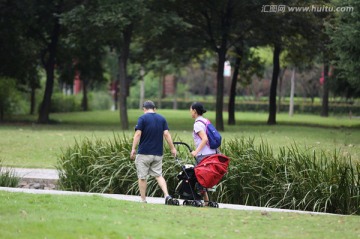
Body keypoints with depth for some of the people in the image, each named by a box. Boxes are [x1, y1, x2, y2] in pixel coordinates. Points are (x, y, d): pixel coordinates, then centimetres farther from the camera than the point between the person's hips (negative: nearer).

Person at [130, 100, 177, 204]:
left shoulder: (142, 118, -6)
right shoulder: (162, 119, 7)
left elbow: (138, 134, -13)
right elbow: (166, 134, 1)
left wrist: (133, 149, -12)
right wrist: (172, 148, 5)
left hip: (144, 153, -4)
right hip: (158, 154, 4)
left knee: (142, 177, 6)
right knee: (159, 175, 9)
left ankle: (143, 200, 10)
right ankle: (166, 195, -10)